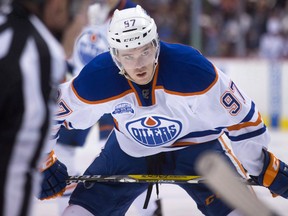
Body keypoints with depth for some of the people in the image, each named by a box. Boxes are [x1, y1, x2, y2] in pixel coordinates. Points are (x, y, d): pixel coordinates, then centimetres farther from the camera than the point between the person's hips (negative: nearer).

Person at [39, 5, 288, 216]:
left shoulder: (192, 67, -33)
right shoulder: (97, 79, -27)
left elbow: (240, 116, -21)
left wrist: (264, 167, -13)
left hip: (195, 145, -2)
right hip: (130, 149, 2)